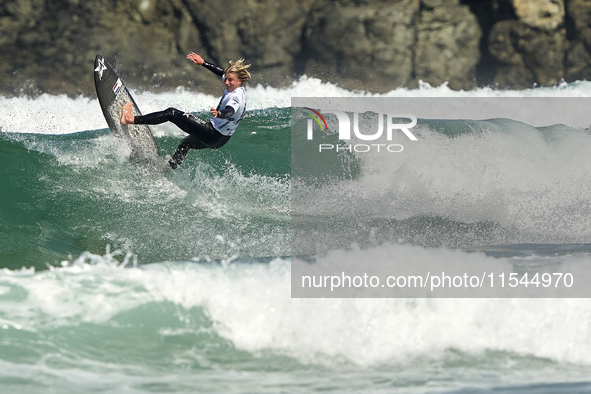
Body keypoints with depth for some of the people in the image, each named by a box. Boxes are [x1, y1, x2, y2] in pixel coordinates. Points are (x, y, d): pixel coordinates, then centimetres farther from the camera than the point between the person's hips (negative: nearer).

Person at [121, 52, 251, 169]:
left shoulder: (235, 97, -26)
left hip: (213, 135, -10)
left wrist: (218, 114, -67)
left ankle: (132, 119, -12)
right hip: (221, 139, 10)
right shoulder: (236, 87, 2)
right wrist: (203, 63, 18)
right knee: (186, 142, 39)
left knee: (172, 113, -11)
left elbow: (230, 111, -47)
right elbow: (222, 72, 18)